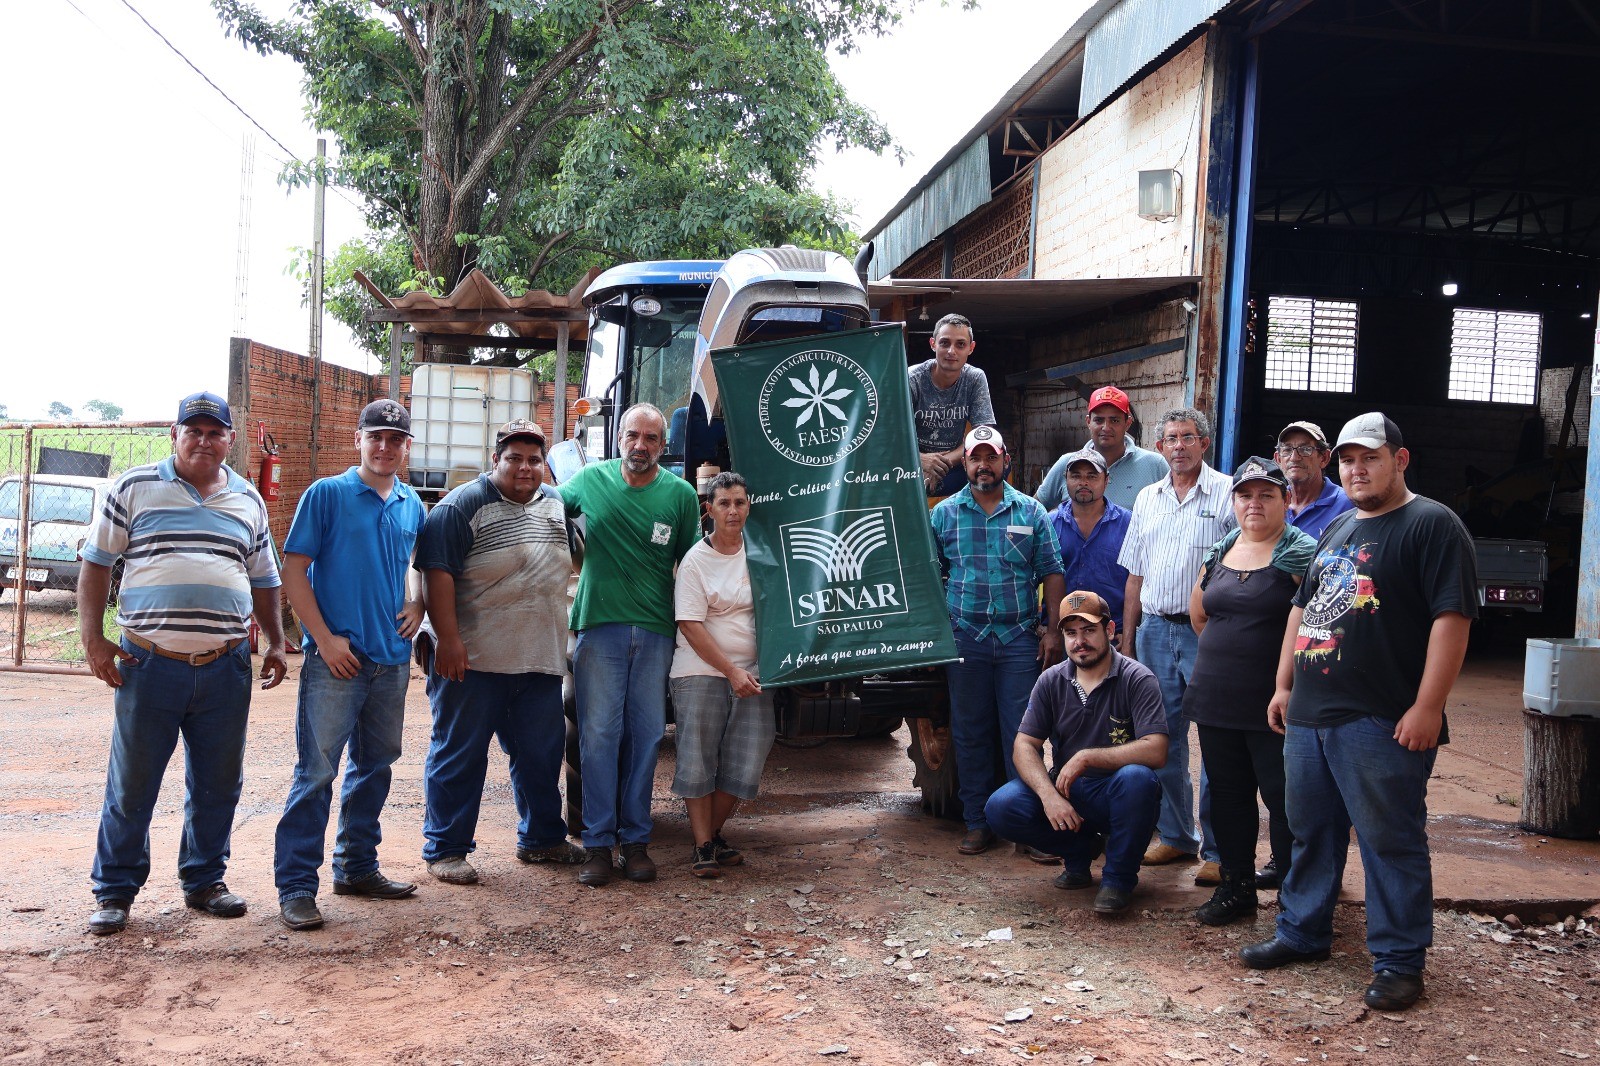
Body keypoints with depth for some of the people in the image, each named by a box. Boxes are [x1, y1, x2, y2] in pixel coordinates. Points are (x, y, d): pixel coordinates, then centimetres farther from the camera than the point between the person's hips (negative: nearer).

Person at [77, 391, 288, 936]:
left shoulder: (248, 501, 12)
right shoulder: (134, 488, 3)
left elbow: (264, 581, 19)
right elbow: (96, 563, 4)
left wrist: (276, 642, 10)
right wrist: (92, 637, -3)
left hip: (226, 667, 3)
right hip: (148, 665, -3)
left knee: (218, 784, 11)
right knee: (131, 784, 5)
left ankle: (204, 880, 26)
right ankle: (114, 892, 19)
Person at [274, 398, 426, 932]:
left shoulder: (412, 505, 10)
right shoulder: (327, 494, -5)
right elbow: (293, 570, -7)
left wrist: (417, 605, 5)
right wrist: (325, 638, -13)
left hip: (392, 661, 6)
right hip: (337, 659, -6)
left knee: (374, 767, 15)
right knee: (316, 772, -5)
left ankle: (357, 867, 28)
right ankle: (295, 887, 1)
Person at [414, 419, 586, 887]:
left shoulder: (556, 508, 13)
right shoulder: (463, 505, -7)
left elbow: (572, 561, 27)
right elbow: (438, 573, -14)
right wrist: (448, 639, -21)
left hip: (541, 662, 6)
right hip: (474, 660, -6)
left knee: (541, 753, 14)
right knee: (459, 755, 2)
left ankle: (541, 837, 29)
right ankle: (445, 849, 12)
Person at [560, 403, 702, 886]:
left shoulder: (681, 493, 2)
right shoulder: (590, 480, 3)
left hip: (655, 631, 1)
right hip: (599, 625, 0)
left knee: (646, 735, 5)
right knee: (599, 734, -2)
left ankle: (635, 839, 14)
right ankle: (598, 842, 5)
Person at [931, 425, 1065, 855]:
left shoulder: (1031, 511, 6)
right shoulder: (944, 513, 6)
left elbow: (1052, 574, 6)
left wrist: (1053, 630, -1)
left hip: (1020, 640, -1)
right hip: (965, 639, 1)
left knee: (1022, 734, 0)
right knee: (970, 734, 6)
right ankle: (978, 822, 16)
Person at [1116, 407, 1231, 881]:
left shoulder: (1228, 493, -3)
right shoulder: (1148, 498, 15)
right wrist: (1127, 642, 13)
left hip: (1208, 633, -5)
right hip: (1155, 631, 6)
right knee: (1164, 739, 11)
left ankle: (1218, 848, 6)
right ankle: (1175, 834, 23)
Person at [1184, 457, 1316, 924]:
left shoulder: (1301, 552, -7)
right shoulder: (1220, 551, 12)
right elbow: (1198, 610, 26)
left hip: (1273, 703, -6)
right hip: (1216, 698, 6)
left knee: (1284, 797, -2)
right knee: (1228, 794, 12)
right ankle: (1236, 885, 23)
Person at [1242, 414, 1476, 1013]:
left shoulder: (1432, 526, -6)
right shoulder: (1338, 530, 19)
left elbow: (1452, 617, -14)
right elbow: (1303, 609, 24)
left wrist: (1428, 707, -19)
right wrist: (1284, 685, 18)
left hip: (1381, 721, -8)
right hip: (1309, 715, 8)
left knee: (1391, 842, 0)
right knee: (1310, 831, 16)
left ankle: (1399, 961, 11)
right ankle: (1302, 934, 30)